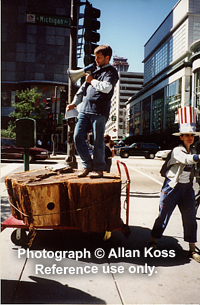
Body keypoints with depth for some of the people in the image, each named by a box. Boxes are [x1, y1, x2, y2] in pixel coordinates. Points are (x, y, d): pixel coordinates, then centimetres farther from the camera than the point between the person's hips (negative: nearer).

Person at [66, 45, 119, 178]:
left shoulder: (111, 72, 5)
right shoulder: (95, 70, 27)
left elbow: (106, 87, -14)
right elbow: (83, 87, 31)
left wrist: (92, 80, -1)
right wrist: (74, 103, 24)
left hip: (99, 112, -7)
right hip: (85, 109, 7)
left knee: (98, 141, -4)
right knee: (78, 137, -1)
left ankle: (98, 168, 8)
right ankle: (88, 165, 11)